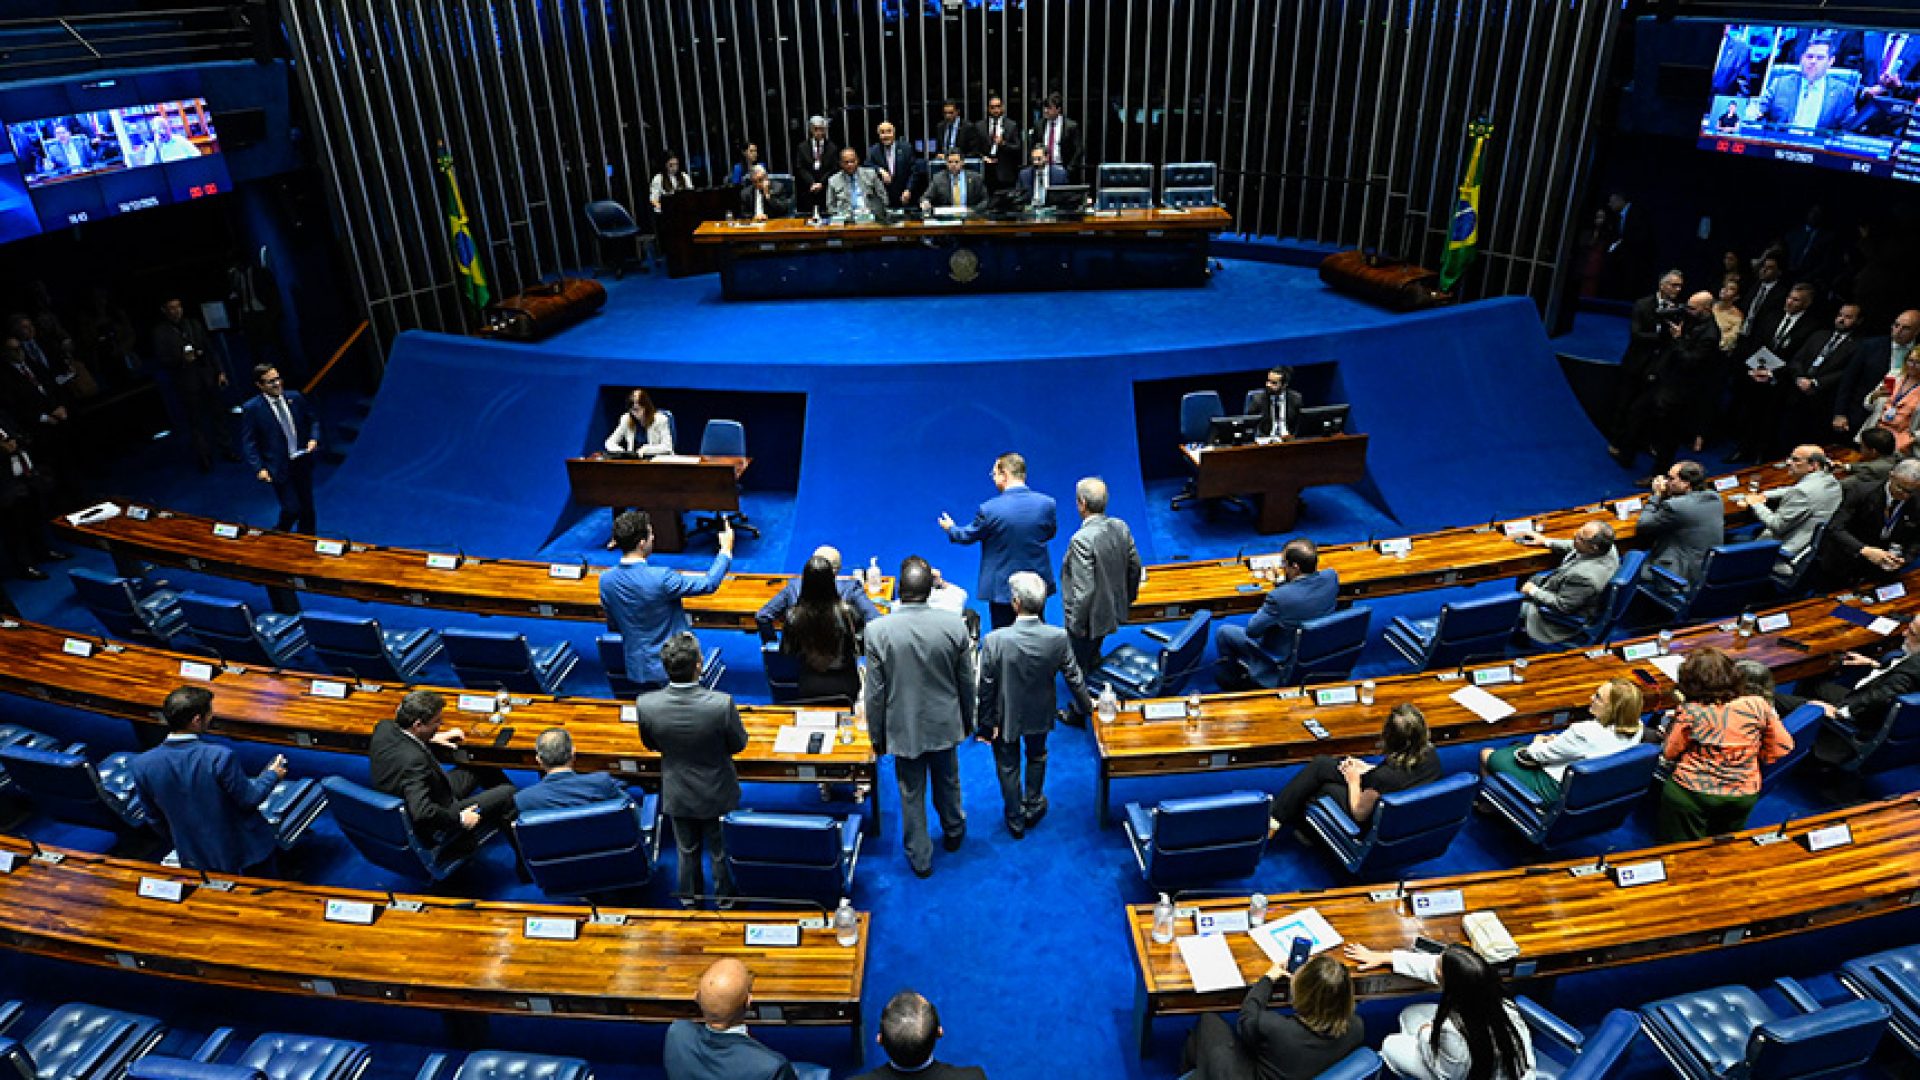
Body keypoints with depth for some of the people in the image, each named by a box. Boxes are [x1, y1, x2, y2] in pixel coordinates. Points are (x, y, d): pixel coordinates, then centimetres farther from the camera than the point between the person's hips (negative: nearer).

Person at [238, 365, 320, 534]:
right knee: (292, 510, -7)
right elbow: (248, 443, -9)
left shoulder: (295, 398, 2)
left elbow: (312, 420, 15)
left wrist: (313, 439, -4)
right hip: (279, 468, -5)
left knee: (307, 508, 14)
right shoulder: (251, 409, -10)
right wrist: (259, 469, -19)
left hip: (302, 463, 5)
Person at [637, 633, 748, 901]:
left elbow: (651, 745, -5)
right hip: (718, 795, -2)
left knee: (687, 854, 25)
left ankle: (689, 898, 44)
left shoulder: (645, 704, -26)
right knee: (721, 853, 22)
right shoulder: (722, 703, -33)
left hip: (678, 795, 2)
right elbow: (739, 744, -14)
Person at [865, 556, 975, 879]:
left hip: (903, 729, -2)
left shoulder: (878, 631, -22)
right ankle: (954, 832, 51)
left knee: (911, 795, 16)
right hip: (945, 725, 2)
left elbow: (875, 692, -13)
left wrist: (876, 737, 1)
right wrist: (967, 720, 13)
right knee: (947, 782, 26)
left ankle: (920, 860, 31)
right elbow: (966, 682, -4)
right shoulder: (955, 625, -17)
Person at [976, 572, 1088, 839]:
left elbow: (986, 687, -21)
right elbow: (1073, 677, -9)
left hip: (1005, 717, -2)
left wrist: (985, 724, -6)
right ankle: (1033, 807, 49)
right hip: (1040, 715, 2)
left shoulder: (994, 641, -31)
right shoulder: (1059, 638, -23)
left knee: (1008, 767, 21)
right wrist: (1085, 705, 11)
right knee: (1037, 757, 30)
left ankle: (1016, 821, 39)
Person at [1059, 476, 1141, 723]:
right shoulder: (1121, 527, -8)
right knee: (1093, 658, 30)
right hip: (1113, 610, 8)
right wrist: (1127, 598, 21)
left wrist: (1077, 624, -17)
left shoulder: (1082, 540, -31)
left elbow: (1084, 589, -29)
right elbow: (1135, 566, 5)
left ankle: (1081, 713, 33)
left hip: (1088, 618, -8)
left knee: (1081, 667, 15)